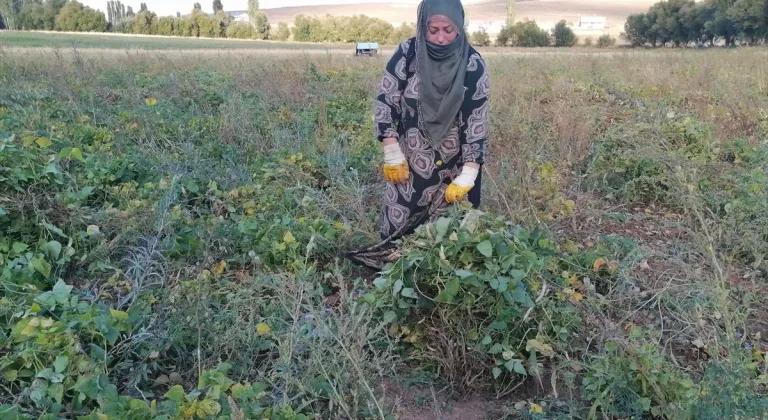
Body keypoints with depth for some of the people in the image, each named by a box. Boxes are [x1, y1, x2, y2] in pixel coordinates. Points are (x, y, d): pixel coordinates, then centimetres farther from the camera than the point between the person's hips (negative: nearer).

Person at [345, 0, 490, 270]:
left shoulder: (474, 66, -11)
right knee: (398, 228, 7)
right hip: (409, 163, 1)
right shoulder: (407, 54, -9)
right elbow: (385, 103, -4)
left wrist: (467, 177, -17)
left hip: (453, 169, -1)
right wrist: (392, 155, -10)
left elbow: (477, 124, -11)